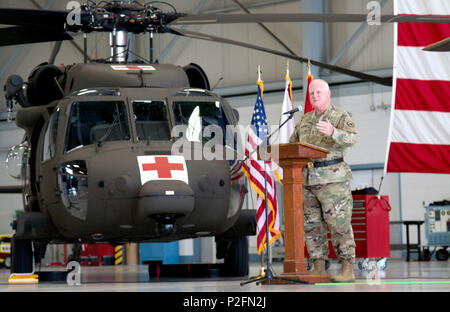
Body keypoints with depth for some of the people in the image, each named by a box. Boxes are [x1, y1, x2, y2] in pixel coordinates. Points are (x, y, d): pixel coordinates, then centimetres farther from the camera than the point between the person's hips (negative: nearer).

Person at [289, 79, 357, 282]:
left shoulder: (341, 117, 0)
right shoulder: (305, 120, 18)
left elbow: (351, 139, -16)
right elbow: (292, 144, 27)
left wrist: (333, 132, -34)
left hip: (332, 179, -6)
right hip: (307, 179, 6)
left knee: (339, 225, -7)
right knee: (311, 225, 5)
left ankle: (348, 270, -5)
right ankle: (318, 269, 11)